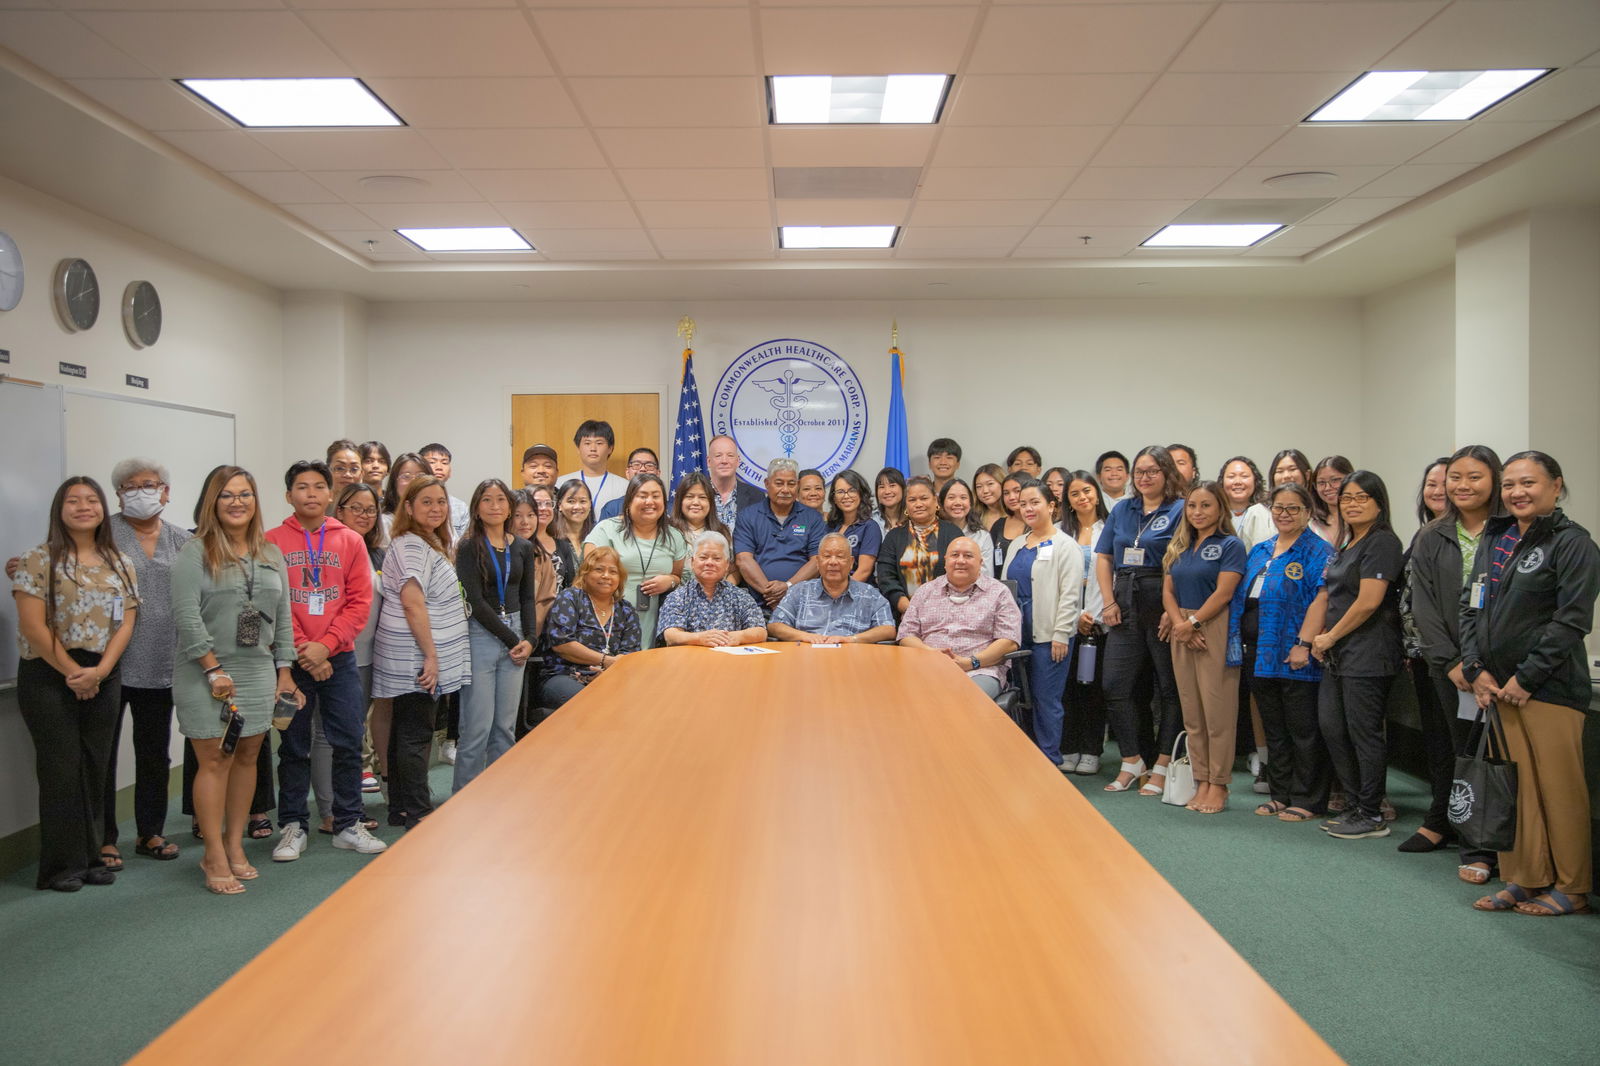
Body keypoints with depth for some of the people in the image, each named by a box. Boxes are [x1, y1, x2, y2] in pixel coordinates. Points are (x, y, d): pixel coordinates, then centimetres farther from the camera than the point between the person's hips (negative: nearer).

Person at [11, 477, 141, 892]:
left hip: (103, 679, 4)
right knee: (61, 769, -1)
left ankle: (90, 857, 17)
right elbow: (33, 626, -11)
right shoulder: (38, 560, -4)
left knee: (96, 768, 7)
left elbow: (126, 624, 4)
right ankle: (62, 865, 9)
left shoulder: (120, 564, 9)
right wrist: (72, 673, -13)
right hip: (49, 676, -4)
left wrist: (99, 671, -10)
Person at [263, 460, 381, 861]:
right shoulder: (272, 542, 0)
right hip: (292, 659, -1)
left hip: (338, 658, 1)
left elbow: (360, 602, -1)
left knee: (349, 742, 4)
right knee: (294, 745, 8)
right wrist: (301, 649, -13)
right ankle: (293, 827, 19)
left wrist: (325, 645, -11)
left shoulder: (351, 541, 5)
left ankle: (349, 824, 16)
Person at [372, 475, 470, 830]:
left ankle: (401, 808, 21)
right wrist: (430, 655, -21)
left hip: (418, 656, 10)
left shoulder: (431, 544, 17)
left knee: (406, 731, 14)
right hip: (415, 655, -10)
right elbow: (413, 604, -21)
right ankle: (419, 813, 3)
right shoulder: (410, 546, -14)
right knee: (416, 734, -4)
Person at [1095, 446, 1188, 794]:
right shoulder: (1122, 510, 13)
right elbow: (1103, 558, 12)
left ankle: (1162, 766, 12)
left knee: (1169, 688, 3)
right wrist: (1109, 602, 2)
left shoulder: (1180, 510, -3)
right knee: (1116, 686, 3)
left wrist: (1174, 610, -18)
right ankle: (1132, 761, 14)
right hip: (1126, 607, 5)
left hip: (1163, 606, -5)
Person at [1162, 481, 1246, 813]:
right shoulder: (1179, 547, 15)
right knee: (1191, 713, 8)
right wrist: (1179, 625, -6)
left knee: (1218, 712, -3)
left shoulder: (1230, 545, -3)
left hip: (1216, 633, -6)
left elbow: (1223, 593, -12)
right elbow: (1168, 590, 10)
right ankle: (1201, 781, 16)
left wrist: (1192, 622, -13)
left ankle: (1218, 785, 5)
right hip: (1182, 633, 6)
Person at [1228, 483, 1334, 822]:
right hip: (1259, 654, 7)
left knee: (1303, 731, 2)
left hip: (1294, 657, -7)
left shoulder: (1318, 552, -6)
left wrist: (1304, 644, -22)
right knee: (1273, 730, 14)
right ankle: (1279, 795, 24)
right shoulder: (1259, 551, 16)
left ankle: (1306, 801, 11)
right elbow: (1242, 598, 18)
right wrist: (1241, 647, 12)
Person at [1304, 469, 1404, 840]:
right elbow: (1326, 597, 19)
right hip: (1338, 654, 9)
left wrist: (1330, 636, -9)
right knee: (1332, 728, 11)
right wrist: (1315, 640, 7)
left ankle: (1372, 816, 9)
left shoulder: (1382, 543, -11)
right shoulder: (1344, 545, 17)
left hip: (1368, 653, -9)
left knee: (1364, 732, -2)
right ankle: (1357, 805, 22)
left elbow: (1368, 602, -18)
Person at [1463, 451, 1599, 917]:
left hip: (1549, 688, -6)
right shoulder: (1494, 540, 14)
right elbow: (1471, 607, 13)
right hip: (1496, 686, 6)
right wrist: (1477, 669, 1)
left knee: (1559, 789, 1)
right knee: (1513, 788, 9)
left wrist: (1526, 677, -14)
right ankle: (1524, 879, 19)